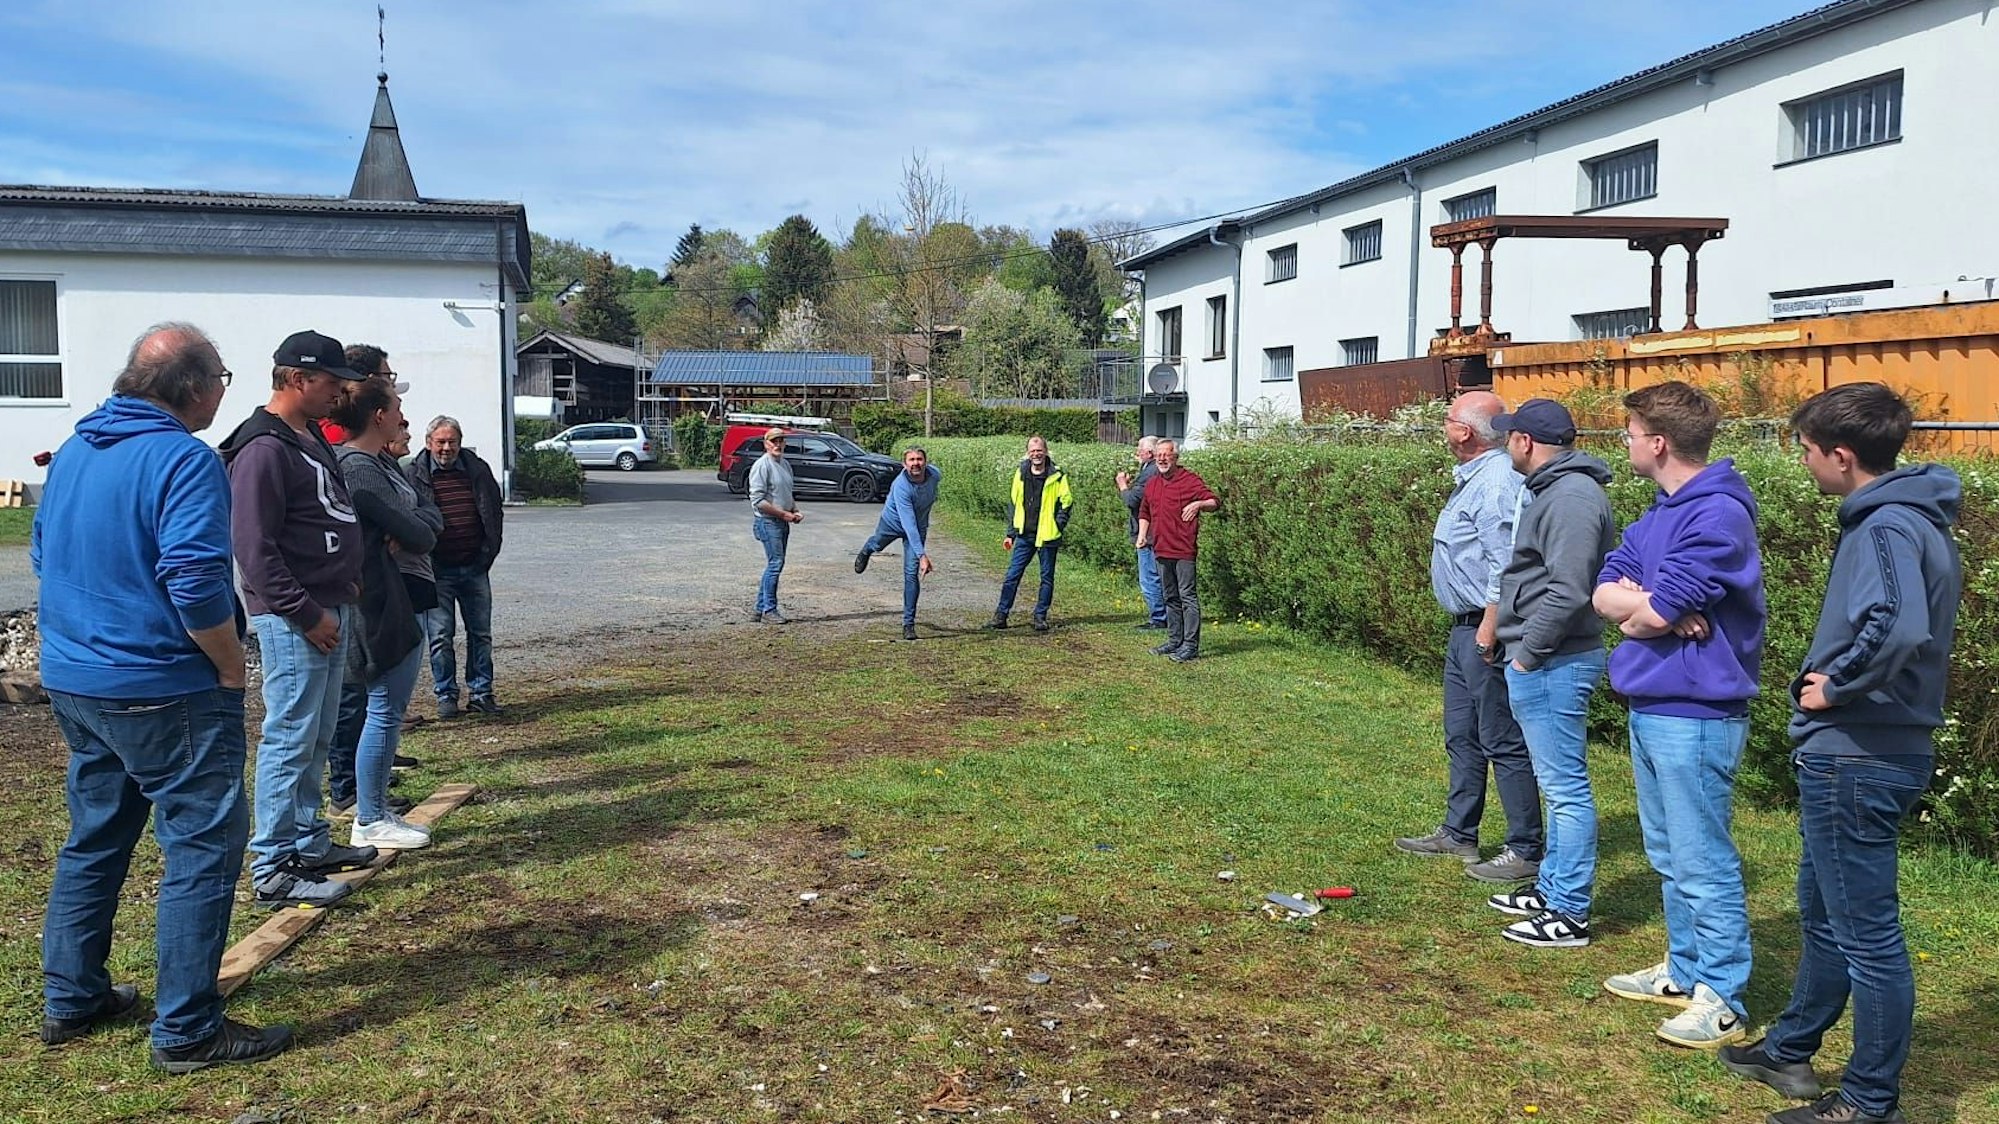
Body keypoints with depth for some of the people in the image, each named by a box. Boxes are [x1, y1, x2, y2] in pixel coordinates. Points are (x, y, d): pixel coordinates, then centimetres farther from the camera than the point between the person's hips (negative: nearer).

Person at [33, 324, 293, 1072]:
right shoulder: (182, 459, -18)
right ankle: (187, 1030, 4)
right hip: (164, 692, -9)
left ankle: (71, 1000, 31)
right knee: (204, 847, 0)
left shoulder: (75, 450, 9)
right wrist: (233, 670, -13)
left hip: (73, 679, 9)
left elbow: (43, 552, 19)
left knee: (95, 837, 21)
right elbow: (196, 584, -26)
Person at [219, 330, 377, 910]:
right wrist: (306, 614, -20)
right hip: (295, 619, -10)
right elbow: (254, 547, -22)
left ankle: (309, 842, 29)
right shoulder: (264, 448, -16)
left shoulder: (312, 436, 15)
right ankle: (274, 869, 2)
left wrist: (349, 580, 15)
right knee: (289, 741, -5)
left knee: (316, 739, 17)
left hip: (330, 609, 10)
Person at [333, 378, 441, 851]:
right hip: (385, 603, -10)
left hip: (407, 596, 10)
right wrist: (419, 531, 2)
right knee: (386, 711, -2)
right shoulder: (359, 468, -17)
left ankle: (374, 808, 25)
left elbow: (431, 514, 9)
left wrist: (413, 529, -12)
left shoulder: (381, 462, 14)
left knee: (388, 710, 16)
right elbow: (417, 534, -20)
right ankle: (370, 821, 7)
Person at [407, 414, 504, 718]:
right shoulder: (412, 475, -4)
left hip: (475, 568, 3)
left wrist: (488, 553, 6)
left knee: (481, 634, 8)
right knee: (441, 637, 2)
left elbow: (494, 512, 13)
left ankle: (481, 693, 18)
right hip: (436, 570, -3)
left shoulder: (478, 470, 5)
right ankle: (446, 696, 13)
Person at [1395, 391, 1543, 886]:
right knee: (1462, 737, 18)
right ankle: (1458, 833, 29)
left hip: (1485, 628, -11)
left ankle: (1526, 851, 4)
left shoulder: (1497, 481, -19)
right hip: (1464, 628, 11)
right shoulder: (1472, 477, 14)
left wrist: (1488, 631, -24)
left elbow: (1506, 564, -24)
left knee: (1504, 742, -4)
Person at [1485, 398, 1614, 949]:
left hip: (1551, 664, -11)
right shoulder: (1548, 489, 16)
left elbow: (1568, 591, -25)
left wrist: (1527, 654, -17)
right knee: (1558, 784, 19)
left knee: (1565, 786, -4)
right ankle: (1552, 887, 32)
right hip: (1540, 663, 11)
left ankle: (1568, 913, 3)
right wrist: (1510, 640, 15)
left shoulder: (1572, 496, -18)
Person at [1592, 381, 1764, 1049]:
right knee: (1670, 857, 20)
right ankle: (1685, 972, 33)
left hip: (1694, 714, -10)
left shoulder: (1718, 515, -19)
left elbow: (1654, 613, -23)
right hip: (1650, 709, 10)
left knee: (1704, 864, -1)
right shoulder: (1660, 511, 12)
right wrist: (1653, 603, -13)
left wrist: (1638, 607, -2)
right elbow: (1604, 592, 5)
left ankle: (1723, 1002, 10)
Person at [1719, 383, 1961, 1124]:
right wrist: (1836, 679, 8)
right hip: (1874, 749, 11)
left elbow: (1897, 628, -39)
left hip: (1858, 758, -11)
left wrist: (1836, 687, -22)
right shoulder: (1911, 517, 11)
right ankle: (1789, 1050, 38)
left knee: (1866, 932, 2)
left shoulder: (1886, 528, -21)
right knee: (1824, 913, 22)